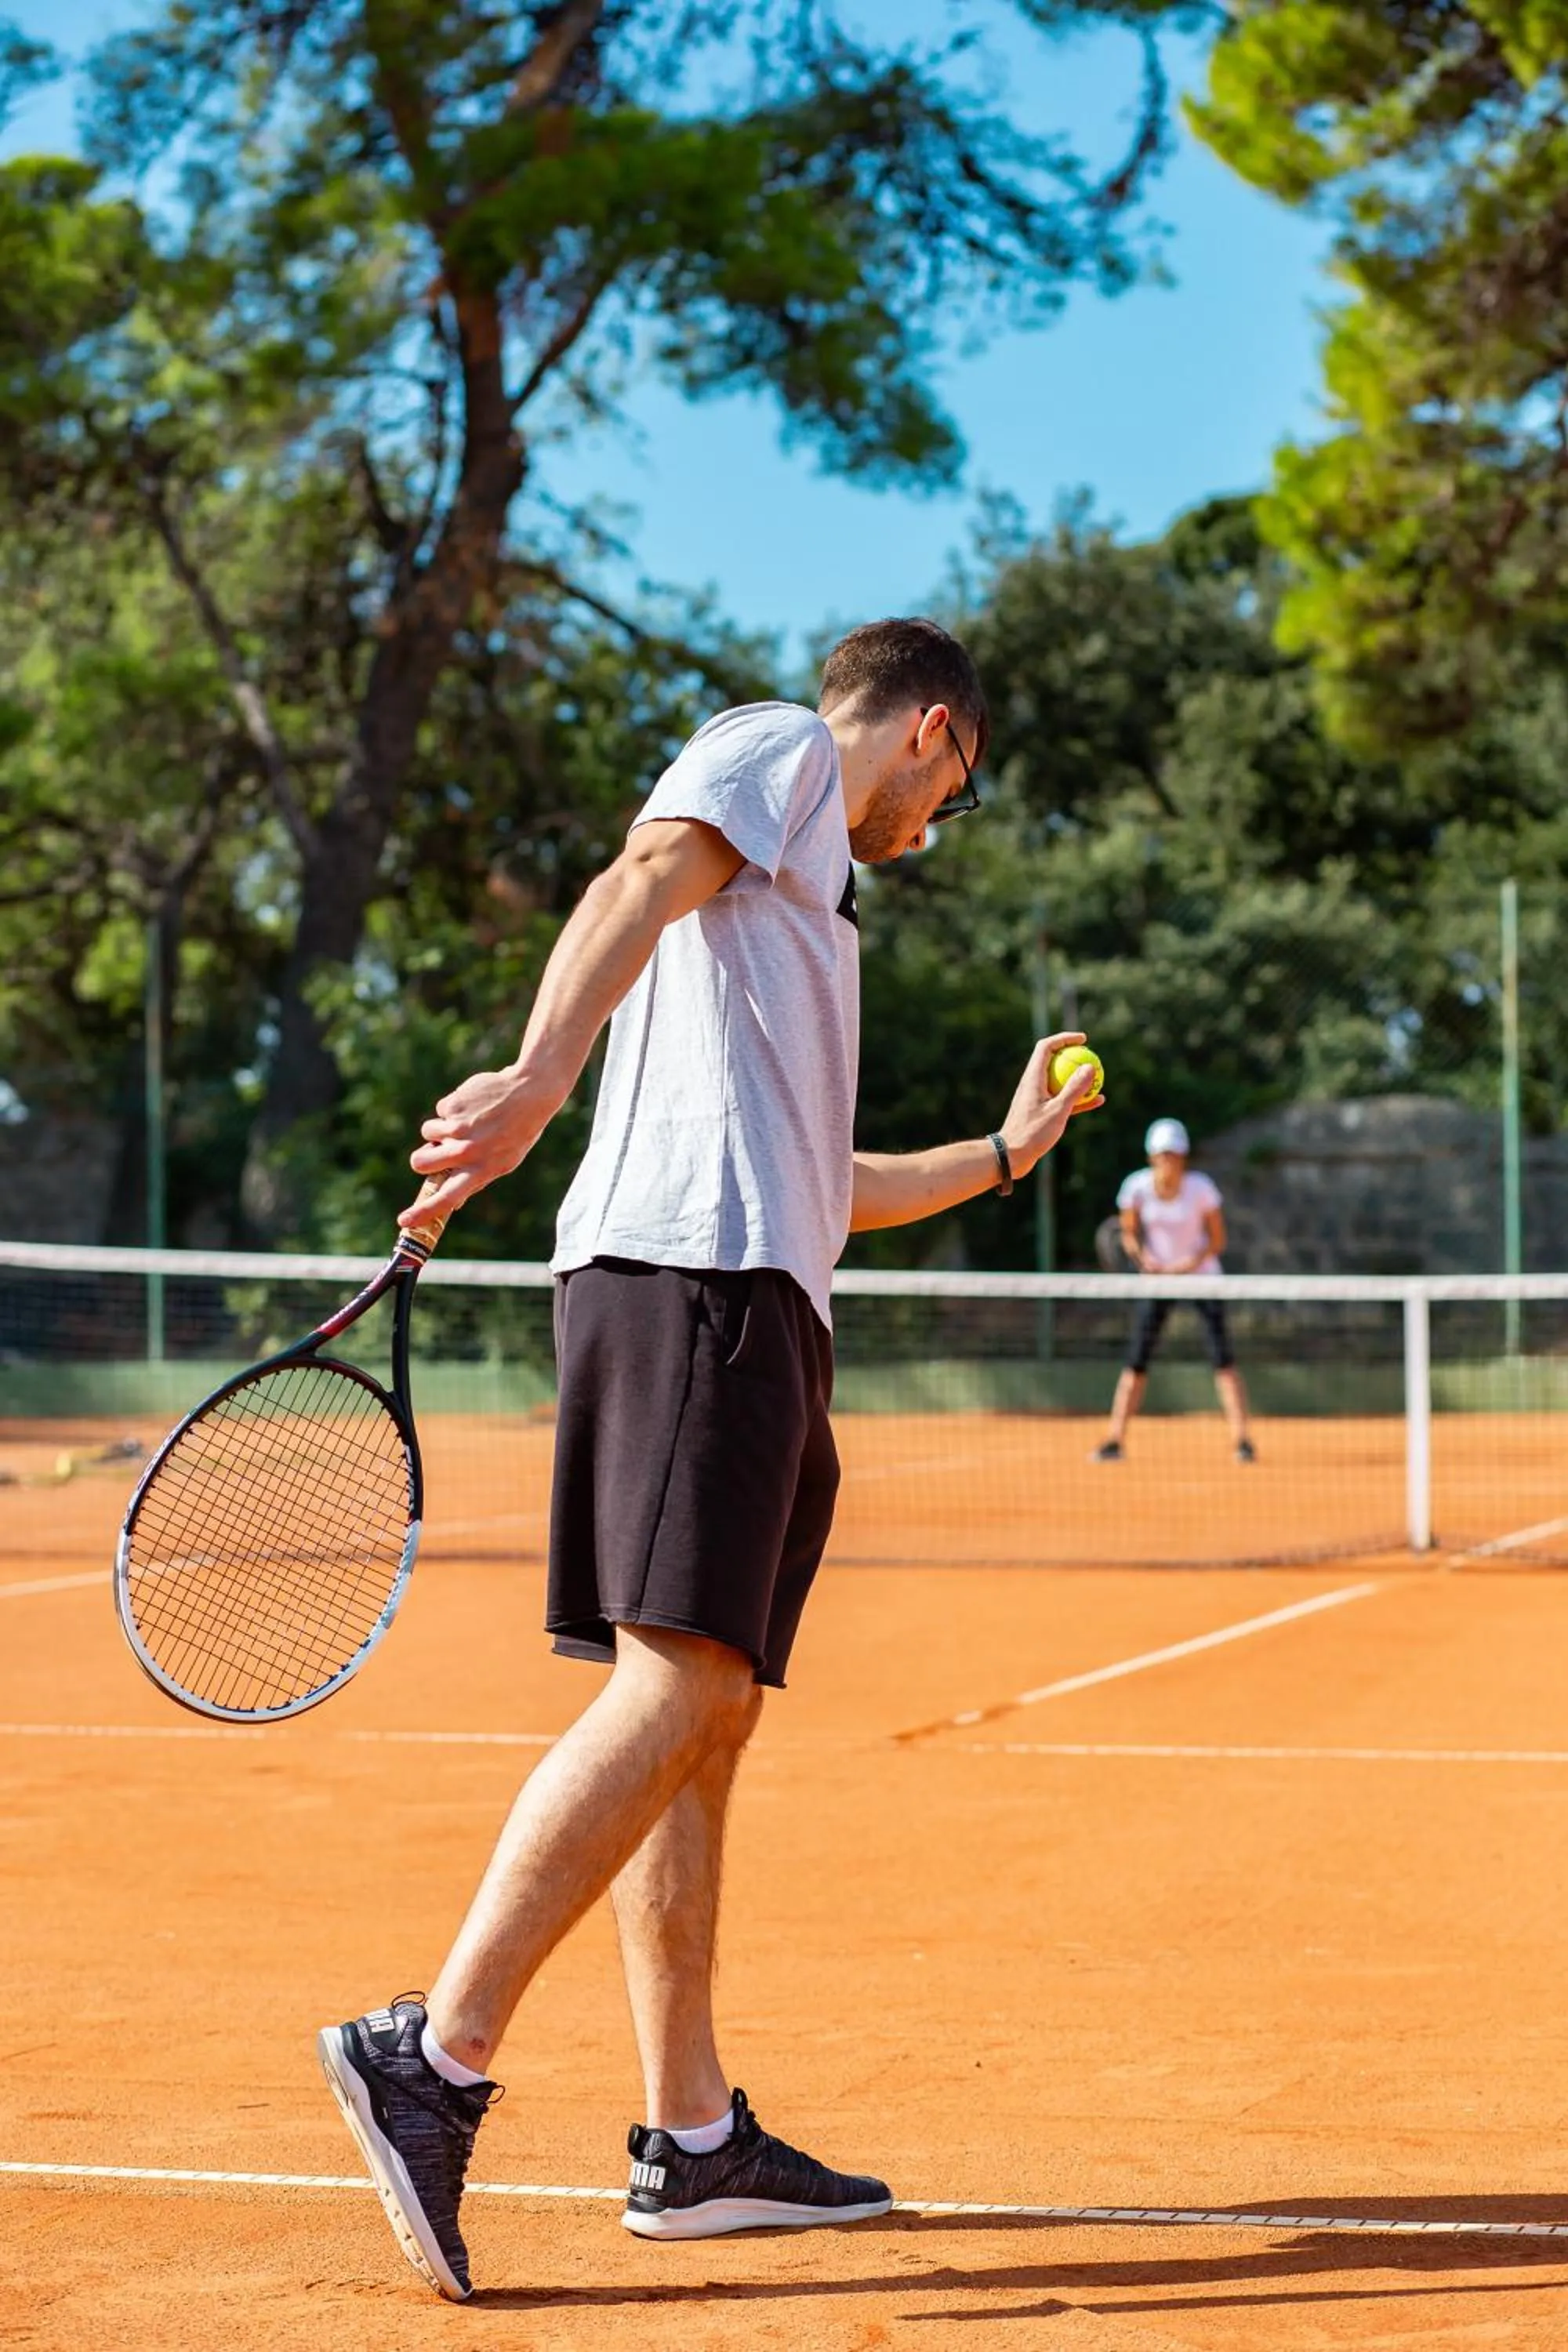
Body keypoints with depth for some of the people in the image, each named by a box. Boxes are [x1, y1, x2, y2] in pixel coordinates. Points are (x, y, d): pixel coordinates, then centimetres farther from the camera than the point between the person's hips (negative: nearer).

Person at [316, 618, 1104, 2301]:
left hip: (743, 1299, 10)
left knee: (700, 1719, 6)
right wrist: (539, 1076, -31)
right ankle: (434, 2054, -23)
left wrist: (1003, 1153, 51)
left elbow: (819, 1186, 39)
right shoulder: (774, 748, 8)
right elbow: (638, 883, -13)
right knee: (678, 1686, -19)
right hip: (693, 1266, -10)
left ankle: (691, 2143, 6)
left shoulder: (804, 891, 35)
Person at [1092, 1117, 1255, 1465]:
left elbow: (1217, 1239, -8)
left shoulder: (1201, 1188, -17)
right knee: (1136, 1360, -4)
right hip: (1158, 1276, 2)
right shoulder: (1137, 1187, -12)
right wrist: (1143, 1257, -21)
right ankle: (1114, 1439, 4)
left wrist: (1193, 1261, -26)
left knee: (1222, 1357, -13)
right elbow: (1129, 1234, 0)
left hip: (1201, 1275, -2)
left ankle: (1242, 1439, -10)